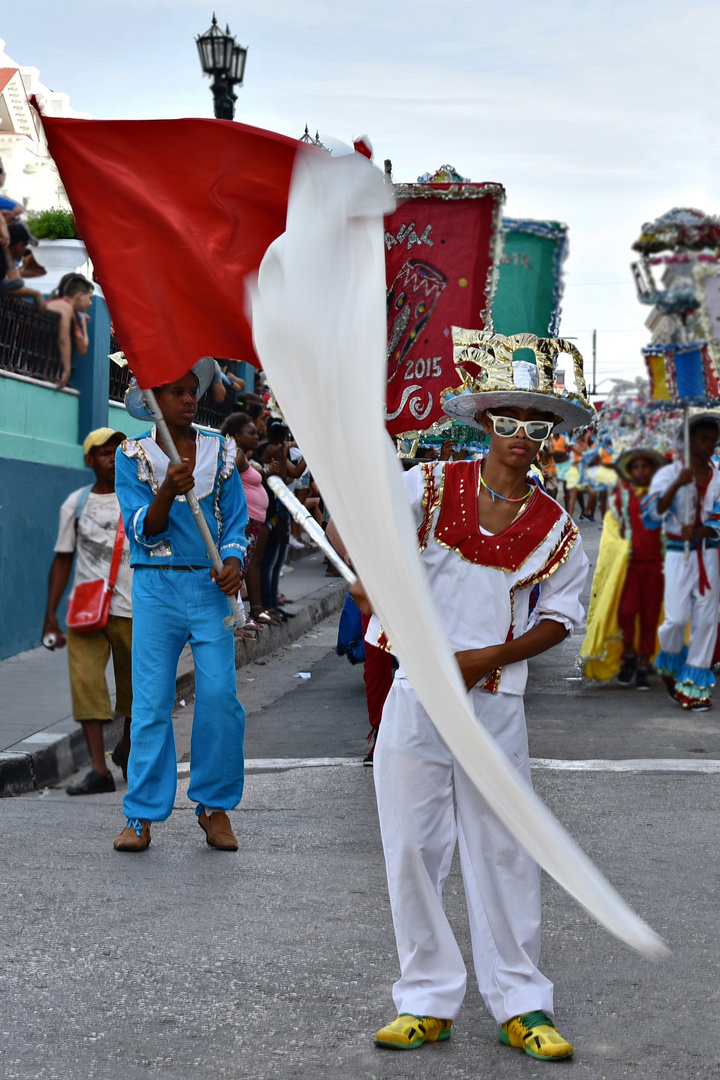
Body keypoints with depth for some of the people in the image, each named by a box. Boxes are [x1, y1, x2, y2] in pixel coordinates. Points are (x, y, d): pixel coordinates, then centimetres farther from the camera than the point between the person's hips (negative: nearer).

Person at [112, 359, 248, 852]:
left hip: (211, 587, 1)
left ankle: (215, 805, 7)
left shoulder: (220, 451, 10)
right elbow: (143, 531, -4)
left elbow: (236, 520, 9)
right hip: (156, 588, -1)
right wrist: (168, 492, -22)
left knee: (220, 695, -8)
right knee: (151, 702, -3)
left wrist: (234, 562, -11)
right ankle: (142, 815, 5)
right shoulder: (133, 456, 4)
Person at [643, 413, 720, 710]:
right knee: (677, 618, -9)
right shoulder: (669, 474, -1)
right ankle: (670, 666, 22)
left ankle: (695, 684, 11)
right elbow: (653, 513, -15)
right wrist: (677, 484, -28)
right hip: (678, 554, -3)